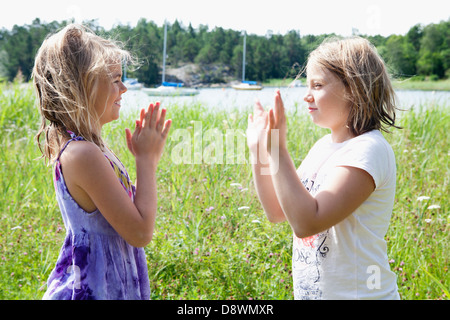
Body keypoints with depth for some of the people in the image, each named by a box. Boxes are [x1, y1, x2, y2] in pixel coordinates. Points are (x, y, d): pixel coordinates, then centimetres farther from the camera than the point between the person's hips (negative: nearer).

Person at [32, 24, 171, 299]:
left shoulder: (72, 146, 4)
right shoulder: (83, 154, -24)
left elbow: (130, 210, 12)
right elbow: (140, 232, -21)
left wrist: (146, 157, 4)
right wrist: (146, 159, -14)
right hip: (93, 289, -9)